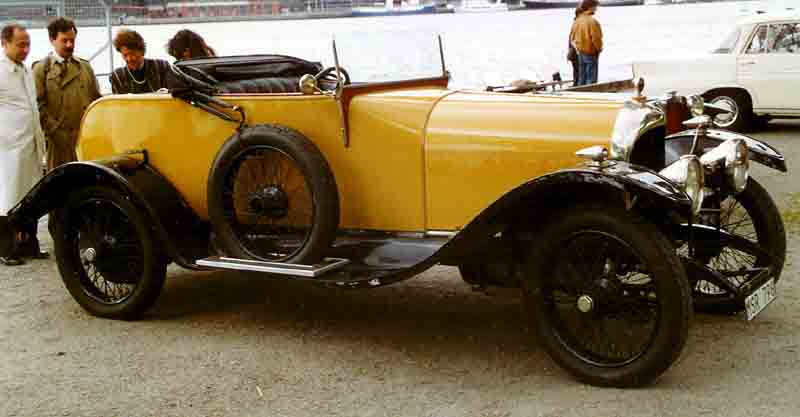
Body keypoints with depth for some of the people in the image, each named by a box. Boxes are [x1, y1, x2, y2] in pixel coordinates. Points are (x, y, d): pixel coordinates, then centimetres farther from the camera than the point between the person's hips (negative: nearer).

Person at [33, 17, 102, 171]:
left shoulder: (85, 67, 17)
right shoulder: (41, 69, 4)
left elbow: (97, 100, 17)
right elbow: (39, 106, -2)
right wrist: (55, 131, -10)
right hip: (60, 140, -3)